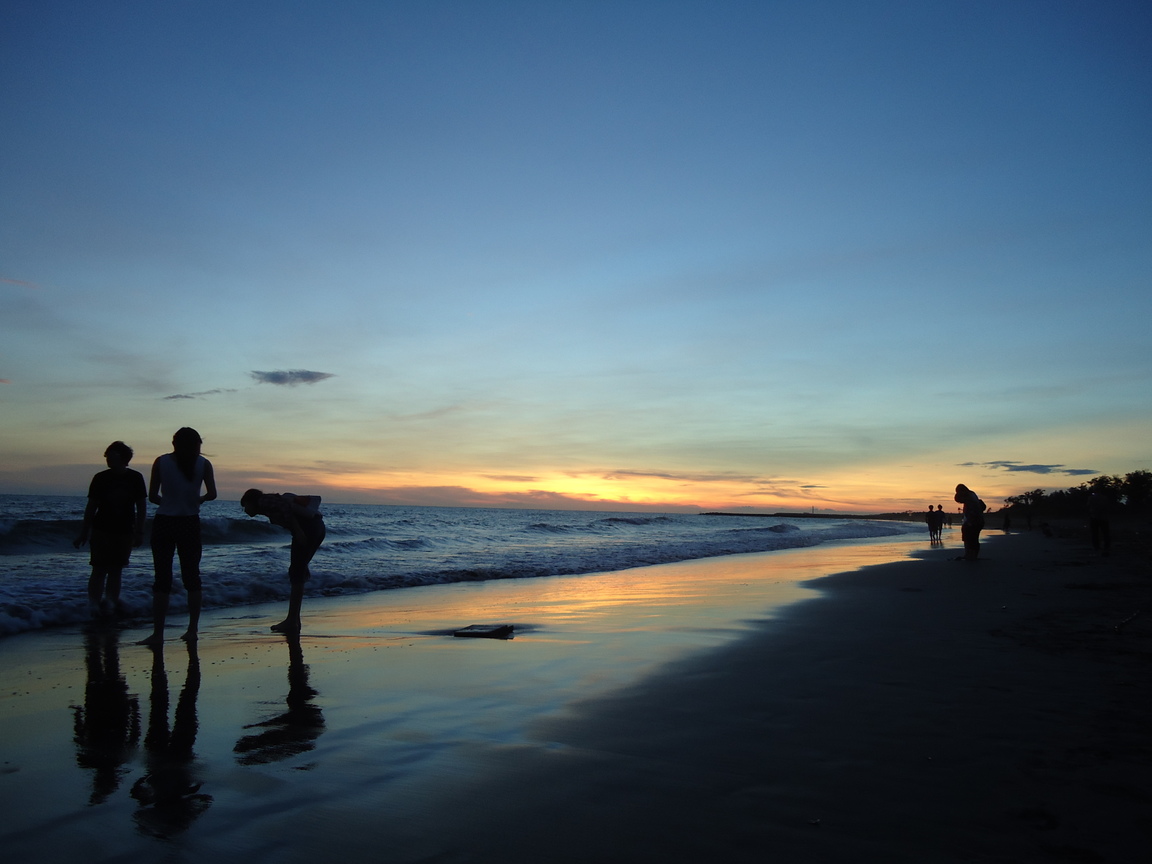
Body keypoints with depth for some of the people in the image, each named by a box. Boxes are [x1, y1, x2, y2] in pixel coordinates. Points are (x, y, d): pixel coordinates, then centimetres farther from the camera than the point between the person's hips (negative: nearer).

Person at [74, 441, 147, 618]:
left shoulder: (135, 478, -1)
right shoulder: (100, 478, -2)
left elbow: (141, 506, 4)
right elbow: (91, 507, 3)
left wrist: (139, 532, 0)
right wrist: (83, 534, 1)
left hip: (124, 532, 1)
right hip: (101, 531, -1)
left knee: (116, 570, 7)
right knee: (99, 570, -4)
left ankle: (111, 604, 13)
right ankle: (94, 606, 0)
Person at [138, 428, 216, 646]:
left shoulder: (161, 462, 0)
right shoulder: (203, 464, 0)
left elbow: (152, 496, -1)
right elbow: (212, 494, -6)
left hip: (164, 522, -1)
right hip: (190, 524, 1)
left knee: (162, 578, 1)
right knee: (192, 576, 10)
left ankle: (158, 634, -2)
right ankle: (192, 630, 11)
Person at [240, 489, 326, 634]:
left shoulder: (263, 501, 4)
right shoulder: (272, 501, 29)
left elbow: (284, 507, -13)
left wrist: (297, 530, -19)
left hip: (307, 528, -9)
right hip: (318, 528, 9)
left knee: (296, 573, -4)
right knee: (296, 573, 14)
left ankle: (292, 623, -2)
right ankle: (294, 621, 17)